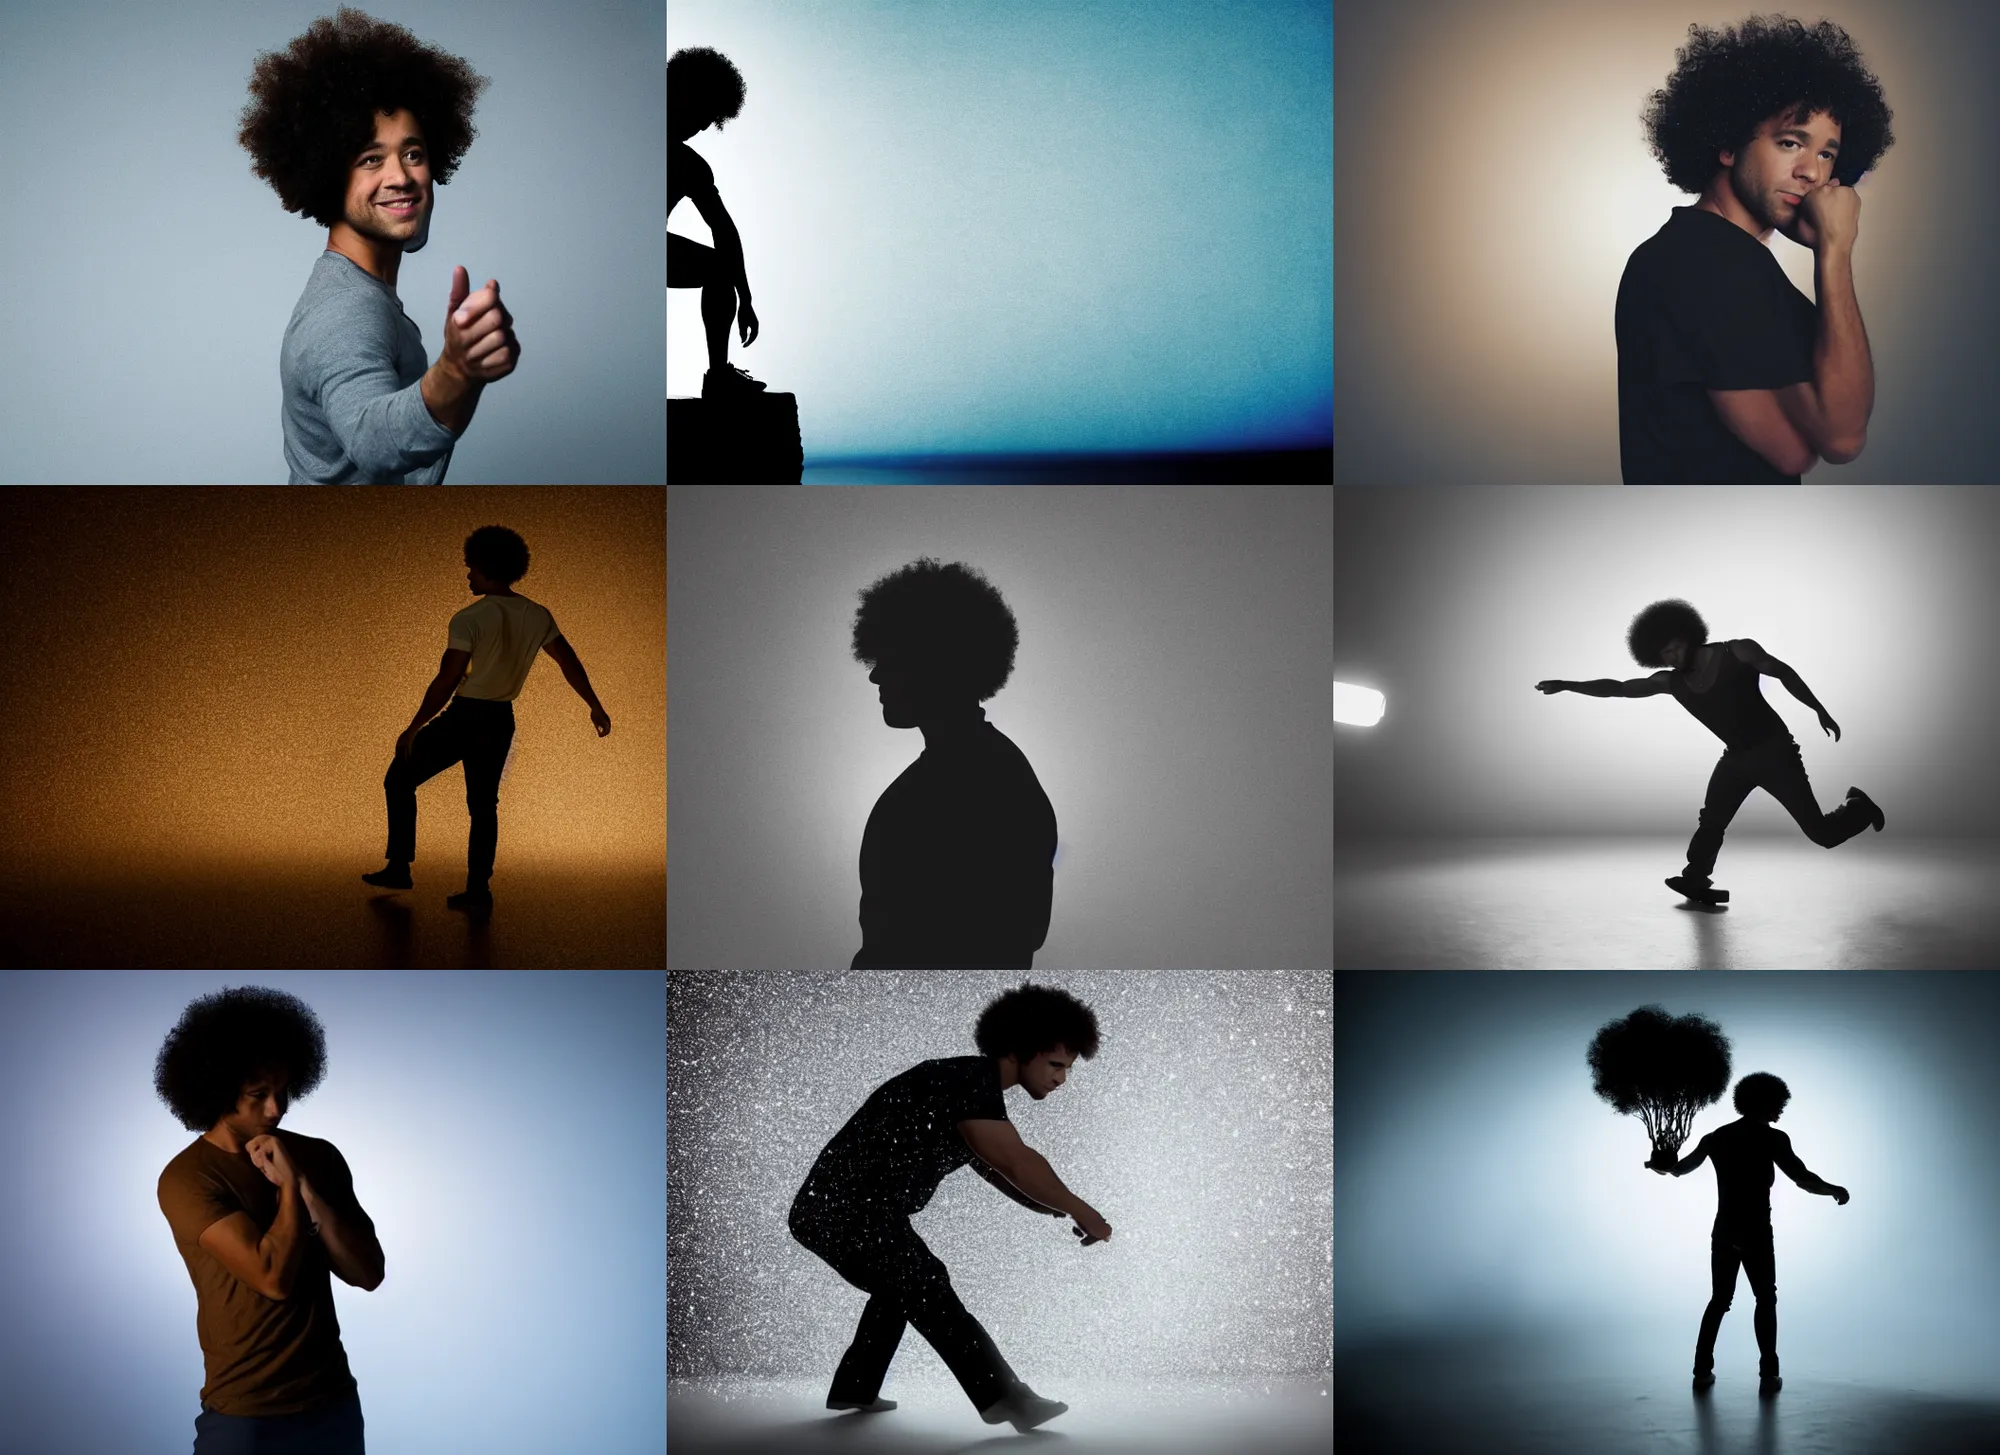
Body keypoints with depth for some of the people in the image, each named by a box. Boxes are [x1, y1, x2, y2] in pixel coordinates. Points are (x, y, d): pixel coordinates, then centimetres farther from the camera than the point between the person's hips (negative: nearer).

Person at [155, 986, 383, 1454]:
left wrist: (306, 1186, -13)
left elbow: (369, 1273, -3)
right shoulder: (187, 1179, -12)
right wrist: (289, 1187, -9)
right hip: (243, 1416, -4)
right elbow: (273, 1277, -20)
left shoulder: (318, 1157, 4)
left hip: (333, 1404, 4)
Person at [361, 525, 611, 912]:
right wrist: (595, 706, 22)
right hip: (501, 722, 6)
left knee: (399, 780, 11)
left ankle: (399, 867, 11)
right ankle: (478, 889, 12)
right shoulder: (538, 617, 1)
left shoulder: (469, 619, -17)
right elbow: (570, 663, 9)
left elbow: (446, 681, -18)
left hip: (464, 717, -6)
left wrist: (413, 728, -11)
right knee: (484, 804, 16)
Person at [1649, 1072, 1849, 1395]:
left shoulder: (1717, 1137, 6)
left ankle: (1702, 1370, 10)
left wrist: (1659, 1165, 35)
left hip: (1724, 1233, 4)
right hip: (1756, 1234, -4)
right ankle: (1768, 1374, 2)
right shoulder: (1772, 1138, -9)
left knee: (1719, 1299, 15)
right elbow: (1802, 1178, -16)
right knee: (1766, 1300, 9)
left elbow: (1681, 1168, 15)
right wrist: (1834, 1190, 0)